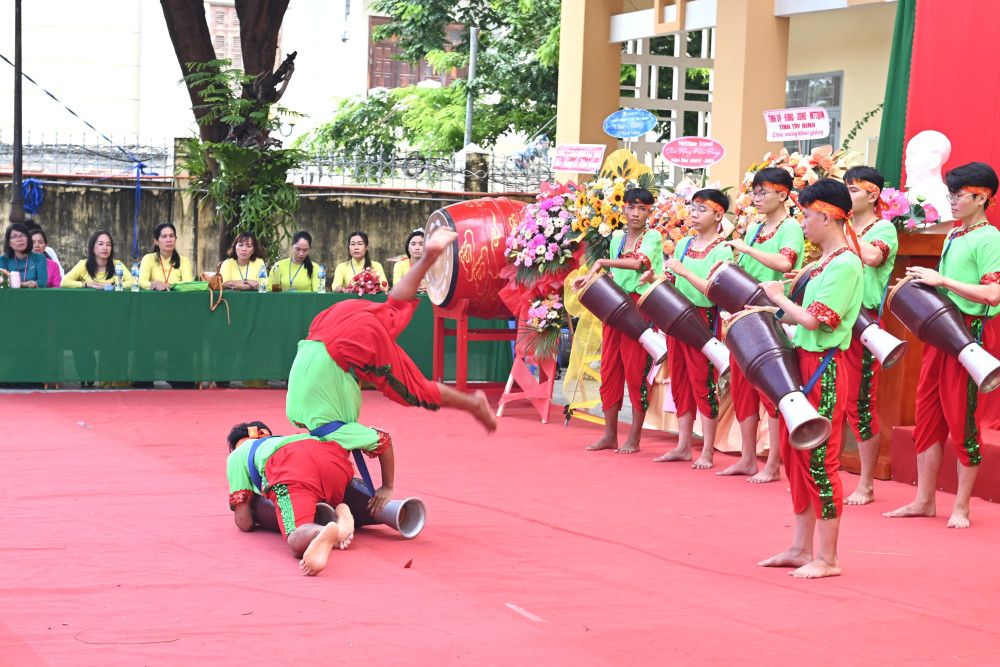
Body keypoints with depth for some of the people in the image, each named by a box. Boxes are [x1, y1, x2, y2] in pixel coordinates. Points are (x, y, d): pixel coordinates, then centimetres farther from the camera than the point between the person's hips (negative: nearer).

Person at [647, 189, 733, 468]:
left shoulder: (722, 250, -8)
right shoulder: (683, 245, 12)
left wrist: (684, 271, -22)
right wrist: (656, 279, -2)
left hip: (704, 319, -7)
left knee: (704, 383, -5)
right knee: (680, 382, 10)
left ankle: (707, 452, 0)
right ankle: (683, 446, 18)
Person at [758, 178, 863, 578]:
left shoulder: (845, 264, -16)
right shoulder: (826, 262, 15)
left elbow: (812, 319, -21)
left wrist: (779, 297, -6)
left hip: (824, 368, -10)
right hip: (802, 363, 10)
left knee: (819, 459, -6)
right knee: (794, 453, 13)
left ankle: (827, 558, 0)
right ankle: (801, 548, 22)